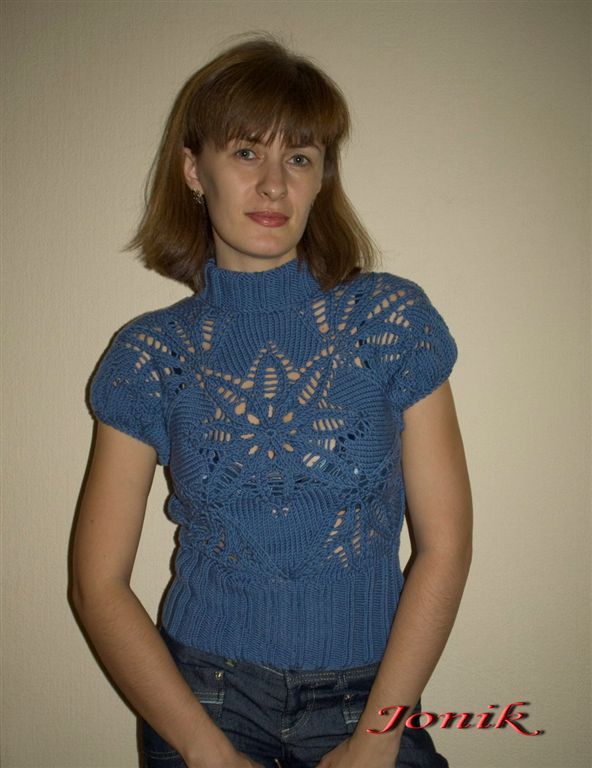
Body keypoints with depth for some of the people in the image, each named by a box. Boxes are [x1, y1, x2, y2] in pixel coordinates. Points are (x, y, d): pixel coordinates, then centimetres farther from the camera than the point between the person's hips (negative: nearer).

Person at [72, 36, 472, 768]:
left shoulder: (395, 319, -7)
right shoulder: (149, 356, -5)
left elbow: (444, 547, -6)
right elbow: (98, 584, -5)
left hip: (369, 690, 1)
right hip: (200, 690, 0)